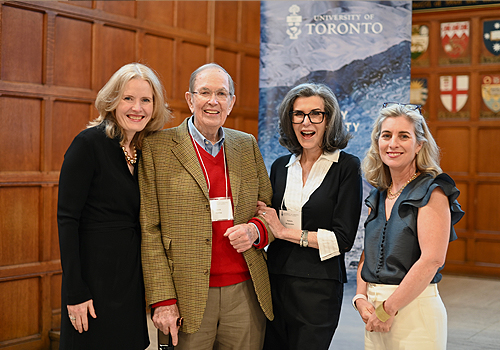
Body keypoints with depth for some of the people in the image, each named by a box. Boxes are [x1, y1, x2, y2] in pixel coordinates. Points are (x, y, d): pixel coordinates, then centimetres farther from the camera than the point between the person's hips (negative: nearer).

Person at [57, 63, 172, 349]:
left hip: (133, 276, 7)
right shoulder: (89, 143, -12)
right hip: (95, 275, -6)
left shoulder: (144, 151, 8)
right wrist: (75, 292, -19)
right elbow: (67, 218, -15)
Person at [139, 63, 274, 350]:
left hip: (246, 293, 4)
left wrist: (256, 230, -5)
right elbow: (149, 230, -4)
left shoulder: (247, 145, 11)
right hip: (188, 297, -3)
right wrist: (162, 299, -10)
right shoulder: (158, 148, -1)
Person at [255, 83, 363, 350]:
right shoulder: (280, 167, 10)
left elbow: (343, 238, -10)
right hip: (276, 281, 4)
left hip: (319, 286, -4)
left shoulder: (347, 166, -5)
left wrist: (285, 231, -9)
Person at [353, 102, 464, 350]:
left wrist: (388, 309, -17)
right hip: (374, 310, 6)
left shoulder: (432, 192, -9)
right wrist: (361, 299, -3)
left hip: (414, 308, -6)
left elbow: (432, 259, -18)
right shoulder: (378, 197, 12)